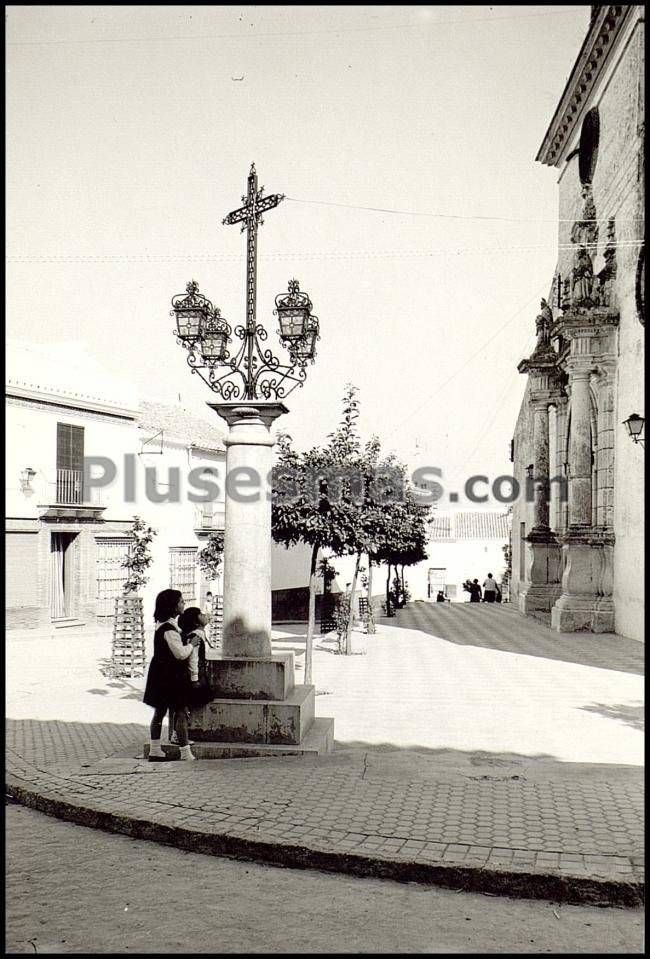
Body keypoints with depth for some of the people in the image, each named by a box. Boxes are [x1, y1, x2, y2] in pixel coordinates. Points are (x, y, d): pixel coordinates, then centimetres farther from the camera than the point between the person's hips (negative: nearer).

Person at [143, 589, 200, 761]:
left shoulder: (163, 625, 11)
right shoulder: (169, 629, -21)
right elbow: (181, 653, -24)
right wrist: (192, 644, -8)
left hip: (161, 675, 10)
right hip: (170, 676, -10)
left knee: (159, 711, 15)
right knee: (181, 712, -8)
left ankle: (155, 750, 22)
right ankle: (185, 753, -9)